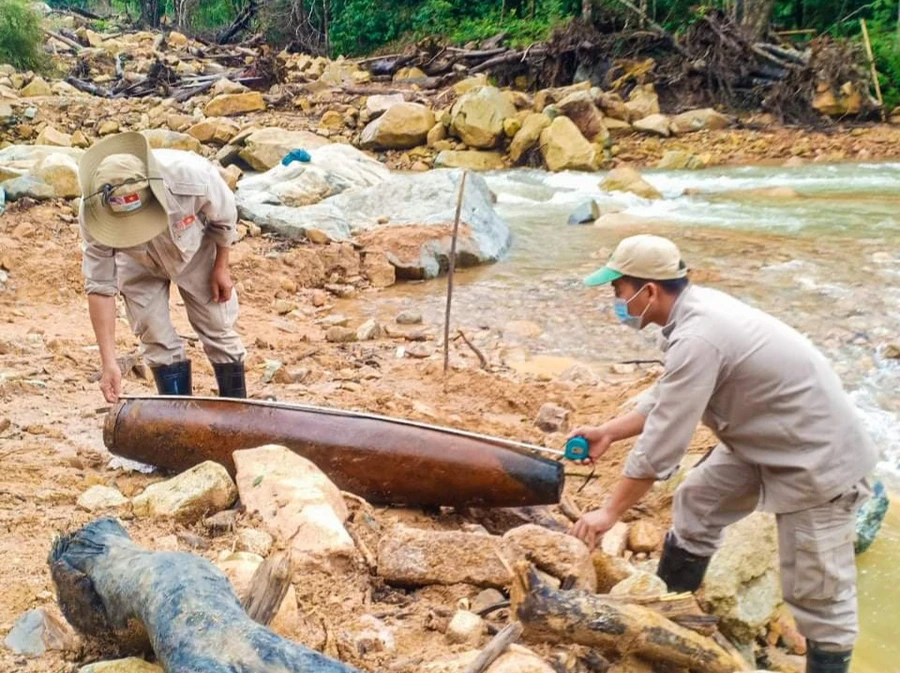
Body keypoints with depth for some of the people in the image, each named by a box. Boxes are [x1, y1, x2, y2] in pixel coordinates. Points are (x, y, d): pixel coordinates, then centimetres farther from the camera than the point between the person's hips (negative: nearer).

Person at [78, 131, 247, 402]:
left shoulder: (191, 176, -43)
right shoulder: (93, 217, -37)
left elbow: (224, 216, -19)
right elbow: (100, 287, -29)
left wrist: (221, 266, -6)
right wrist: (109, 363, -31)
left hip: (195, 248, -1)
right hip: (138, 262, 1)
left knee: (218, 328, 1)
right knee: (155, 338, -4)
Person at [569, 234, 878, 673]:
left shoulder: (697, 338, -31)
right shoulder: (698, 308, -2)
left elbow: (661, 444, -26)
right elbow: (668, 399, 11)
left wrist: (610, 512, -16)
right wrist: (608, 432, 5)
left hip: (818, 458, -10)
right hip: (766, 442, 10)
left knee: (816, 591, 0)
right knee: (696, 503, 17)